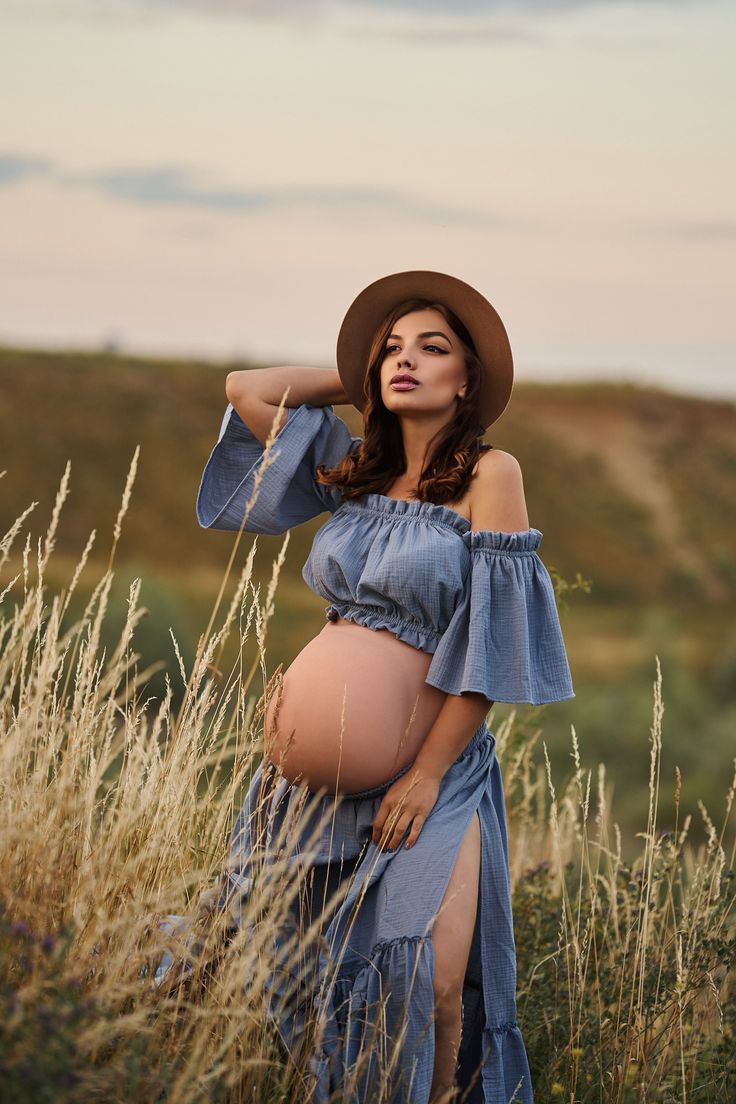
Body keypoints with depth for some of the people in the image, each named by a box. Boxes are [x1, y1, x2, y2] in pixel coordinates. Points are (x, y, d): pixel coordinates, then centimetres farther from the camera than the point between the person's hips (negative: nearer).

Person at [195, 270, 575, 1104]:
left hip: (433, 759, -5)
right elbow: (246, 390, 15)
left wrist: (428, 775, -12)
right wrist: (357, 383, 14)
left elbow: (492, 637, -9)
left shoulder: (489, 474, -5)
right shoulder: (357, 469, 11)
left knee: (429, 979, -17)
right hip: (322, 756, 5)